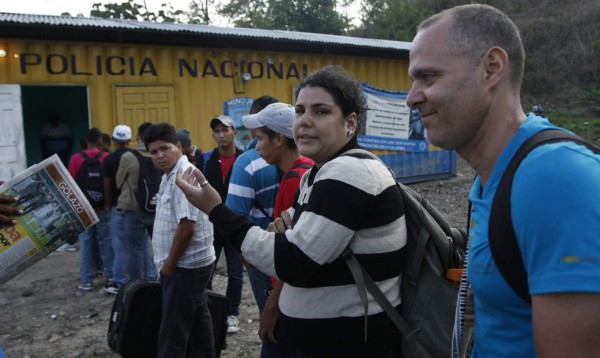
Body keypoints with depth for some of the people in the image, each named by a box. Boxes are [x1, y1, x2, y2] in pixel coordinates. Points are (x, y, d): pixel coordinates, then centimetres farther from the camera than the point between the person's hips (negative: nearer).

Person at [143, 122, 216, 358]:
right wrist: (170, 262, 14)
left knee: (173, 331, 0)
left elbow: (187, 227, -25)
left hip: (185, 266, -10)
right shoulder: (171, 175, 13)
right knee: (197, 322, 17)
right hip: (191, 264, 10)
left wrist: (169, 264, -15)